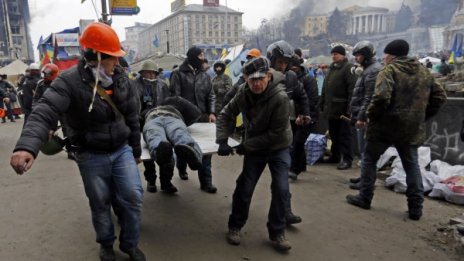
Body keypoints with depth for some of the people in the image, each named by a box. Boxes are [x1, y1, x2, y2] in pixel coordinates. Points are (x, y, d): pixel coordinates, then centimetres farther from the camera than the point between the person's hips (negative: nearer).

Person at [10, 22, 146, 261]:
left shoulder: (121, 78, -3)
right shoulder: (70, 81, -18)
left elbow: (132, 117, 5)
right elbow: (45, 112, -30)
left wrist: (135, 150, 11)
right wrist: (27, 146, -49)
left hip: (121, 150, 3)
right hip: (91, 156, -3)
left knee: (133, 196, 0)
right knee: (100, 203, 11)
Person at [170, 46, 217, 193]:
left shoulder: (205, 76, 11)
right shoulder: (178, 74, -3)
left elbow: (211, 96, 10)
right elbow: (174, 96, -9)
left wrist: (211, 112, -3)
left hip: (202, 118, 3)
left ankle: (206, 181, 5)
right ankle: (182, 169, 41)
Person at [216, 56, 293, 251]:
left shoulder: (280, 97, -28)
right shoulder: (244, 94, -13)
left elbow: (276, 133, -25)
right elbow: (226, 115, -3)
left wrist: (246, 145, -21)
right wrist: (222, 141, -18)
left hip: (278, 148, -2)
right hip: (254, 148, 3)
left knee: (281, 189, -6)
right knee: (244, 188, 3)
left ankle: (277, 233, 15)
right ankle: (235, 226, 24)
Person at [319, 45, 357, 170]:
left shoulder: (348, 68, -9)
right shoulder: (332, 68, 17)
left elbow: (352, 89, -17)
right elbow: (325, 88, 21)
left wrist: (349, 108, -22)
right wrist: (322, 104, 16)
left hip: (342, 109, -8)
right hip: (331, 108, 8)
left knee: (344, 135, -1)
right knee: (333, 134, 15)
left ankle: (347, 159, 6)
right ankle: (335, 155, 27)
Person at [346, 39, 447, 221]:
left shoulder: (389, 70, -11)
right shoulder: (424, 71, 11)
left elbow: (381, 97, -26)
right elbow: (440, 97, 13)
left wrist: (371, 115, -10)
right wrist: (421, 116, 14)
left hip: (385, 125, -5)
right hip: (412, 128, 6)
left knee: (369, 159, 12)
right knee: (411, 165, 15)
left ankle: (364, 198, 18)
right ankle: (416, 207, 15)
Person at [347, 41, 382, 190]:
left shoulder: (374, 70, -14)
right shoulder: (367, 69, 18)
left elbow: (369, 97, -21)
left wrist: (361, 116, -22)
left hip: (366, 117, -10)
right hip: (362, 115, 10)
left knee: (365, 149, -4)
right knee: (364, 148, 15)